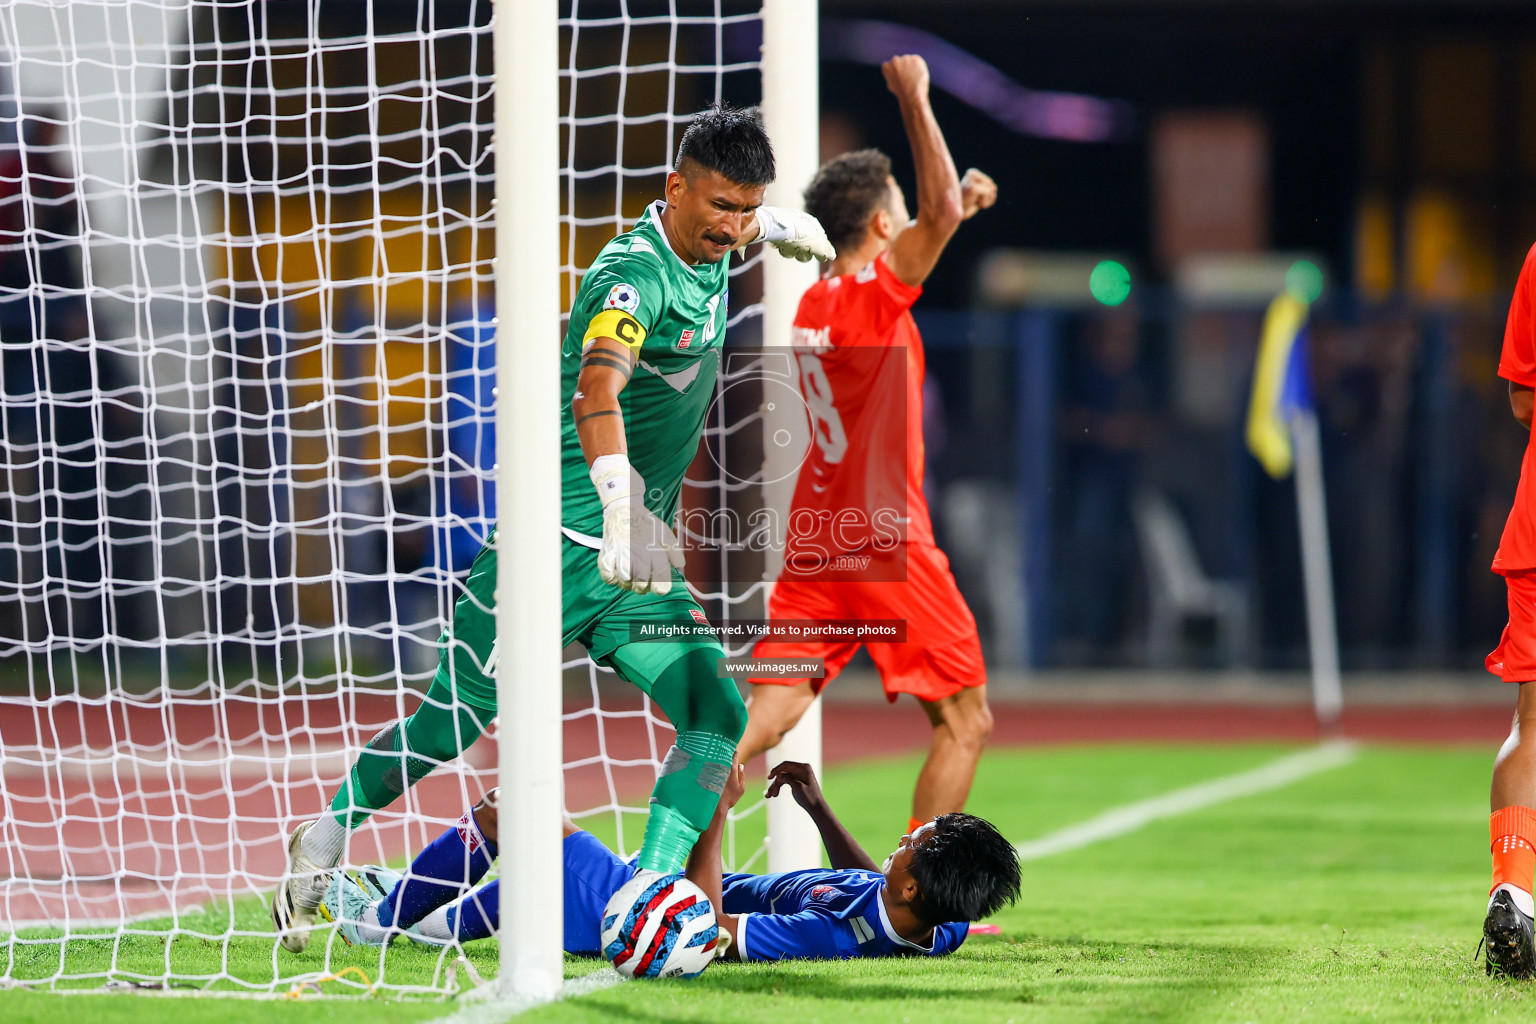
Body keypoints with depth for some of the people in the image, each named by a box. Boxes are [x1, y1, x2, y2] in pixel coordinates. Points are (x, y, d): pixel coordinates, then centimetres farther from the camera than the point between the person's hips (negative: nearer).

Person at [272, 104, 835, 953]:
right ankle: (327, 838, 22)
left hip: (635, 558, 8)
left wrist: (779, 225, 49)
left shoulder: (706, 251, 5)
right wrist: (621, 513, -54)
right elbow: (597, 387, -42)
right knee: (453, 721, 0)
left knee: (716, 716, -10)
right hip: (560, 539, -8)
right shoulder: (634, 273, -23)